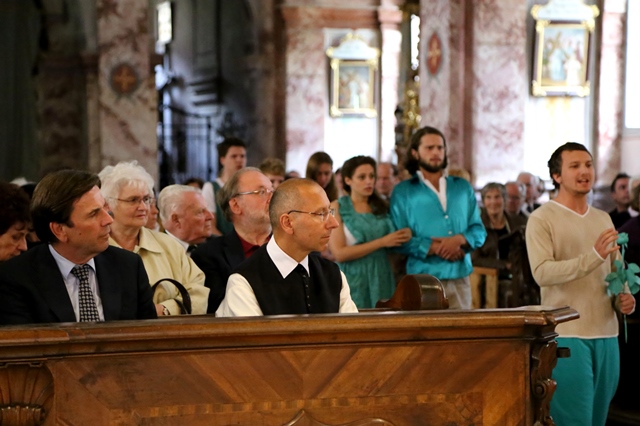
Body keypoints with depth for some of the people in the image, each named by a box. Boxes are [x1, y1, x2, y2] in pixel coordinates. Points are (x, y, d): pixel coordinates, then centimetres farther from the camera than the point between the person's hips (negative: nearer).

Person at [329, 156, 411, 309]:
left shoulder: (382, 206, 10)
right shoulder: (337, 208, -3)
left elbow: (394, 246, 19)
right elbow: (339, 253, -13)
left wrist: (404, 236, -5)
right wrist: (382, 242, -14)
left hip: (382, 280, 4)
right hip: (352, 281, -4)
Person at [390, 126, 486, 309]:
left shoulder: (463, 187, 15)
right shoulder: (403, 192, 4)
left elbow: (479, 230, 11)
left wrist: (459, 239, -11)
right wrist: (435, 248, -16)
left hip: (460, 279, 4)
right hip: (423, 279, -3)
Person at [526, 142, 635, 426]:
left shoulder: (603, 219, 17)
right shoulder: (542, 219, -5)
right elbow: (542, 272, -18)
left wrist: (623, 297, 1)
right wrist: (594, 256, -27)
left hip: (606, 333, 7)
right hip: (566, 334, -7)